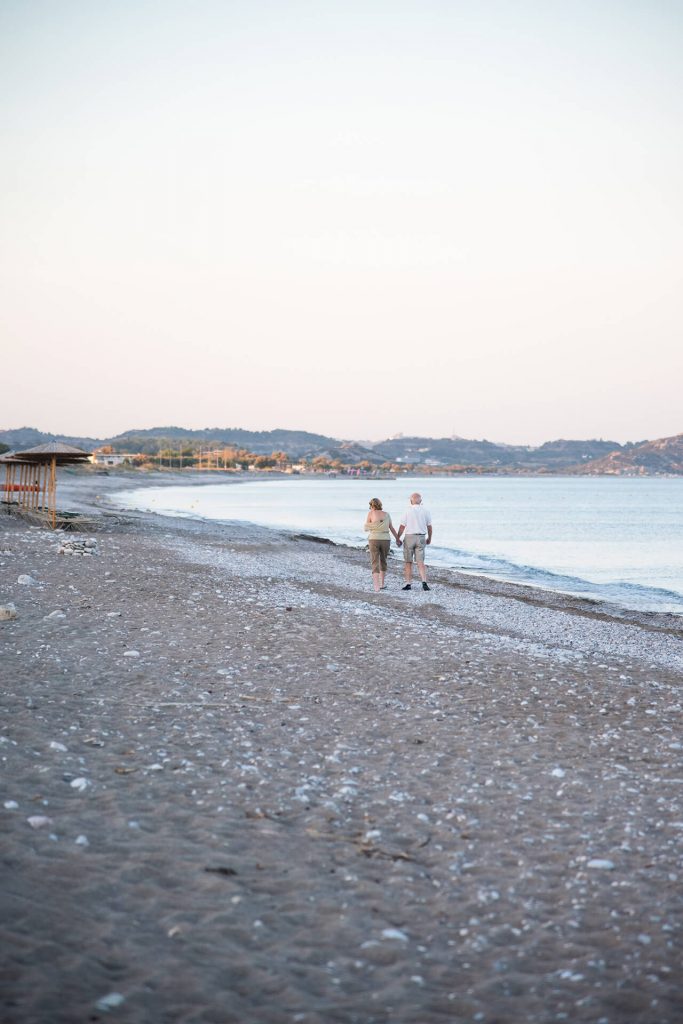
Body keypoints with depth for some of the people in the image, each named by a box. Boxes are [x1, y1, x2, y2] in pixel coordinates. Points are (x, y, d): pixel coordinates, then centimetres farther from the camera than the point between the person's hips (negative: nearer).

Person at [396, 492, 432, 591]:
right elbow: (429, 527, 7)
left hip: (409, 537, -2)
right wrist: (429, 538, 21)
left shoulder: (407, 511, -6)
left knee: (408, 562, 8)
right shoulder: (425, 511, 1)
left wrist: (398, 538, 3)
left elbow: (402, 526, -7)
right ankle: (424, 582, -11)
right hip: (421, 538, 2)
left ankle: (408, 583, 10)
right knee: (420, 562, 4)